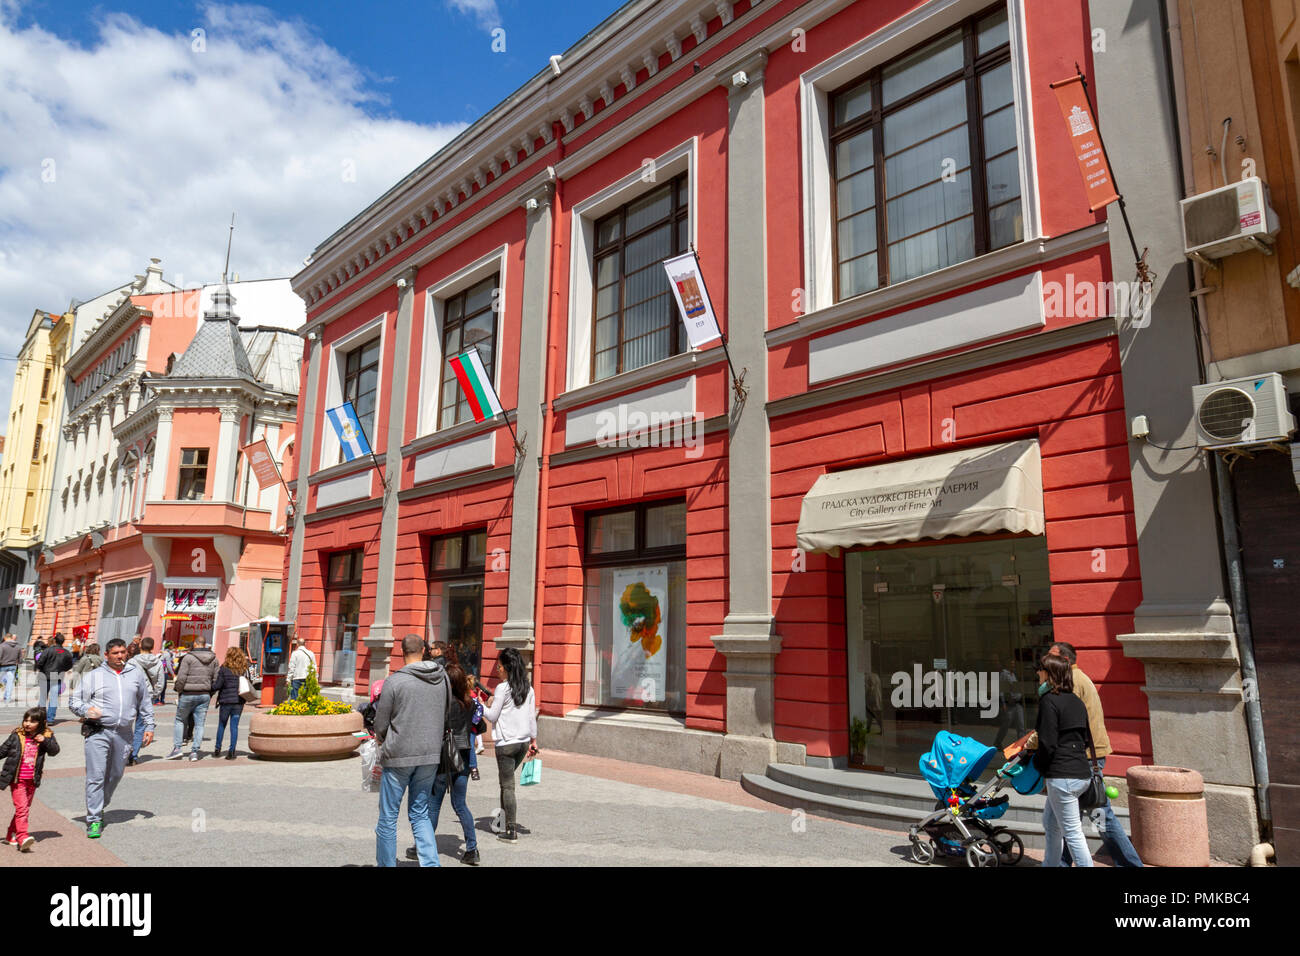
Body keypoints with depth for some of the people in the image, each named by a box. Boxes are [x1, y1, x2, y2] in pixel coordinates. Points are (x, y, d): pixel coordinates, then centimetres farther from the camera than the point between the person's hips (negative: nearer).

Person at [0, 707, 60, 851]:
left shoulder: (46, 736, 1)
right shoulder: (17, 736, -1)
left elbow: (55, 751, -7)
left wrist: (45, 741, -21)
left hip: (32, 780, 3)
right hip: (17, 779, -3)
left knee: (25, 808, 13)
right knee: (21, 807, -14)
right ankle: (22, 837, -20)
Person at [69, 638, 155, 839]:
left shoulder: (136, 674, 11)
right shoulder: (94, 676, 3)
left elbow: (145, 703, 18)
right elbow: (74, 701, 6)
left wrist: (149, 726, 14)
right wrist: (86, 710, -15)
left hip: (123, 734, 3)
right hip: (98, 733, -3)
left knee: (115, 775, 12)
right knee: (96, 777, -7)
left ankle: (99, 809, 32)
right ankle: (94, 820, -2)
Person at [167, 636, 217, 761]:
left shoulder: (188, 657, -9)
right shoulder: (213, 659, 5)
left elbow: (181, 677, -13)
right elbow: (215, 679, 6)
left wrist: (179, 690, 1)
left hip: (188, 694, -3)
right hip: (205, 695, 3)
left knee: (179, 719, 14)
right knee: (199, 724, 7)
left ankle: (177, 747, 9)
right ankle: (195, 751, 6)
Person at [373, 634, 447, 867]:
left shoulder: (395, 681, -12)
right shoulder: (442, 678, 2)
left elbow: (380, 725, -4)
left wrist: (383, 741, 17)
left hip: (398, 756, -4)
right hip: (431, 754, 5)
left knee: (388, 817, 11)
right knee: (420, 814, 16)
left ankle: (386, 864, 19)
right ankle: (430, 862, 7)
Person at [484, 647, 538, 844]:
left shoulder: (503, 688, -12)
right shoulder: (528, 688, 6)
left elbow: (492, 716, -9)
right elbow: (532, 716, 10)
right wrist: (533, 739, 17)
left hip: (506, 743, -6)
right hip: (523, 741, 6)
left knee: (507, 786, -1)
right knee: (506, 780, 23)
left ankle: (511, 831, 1)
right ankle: (506, 819, 27)